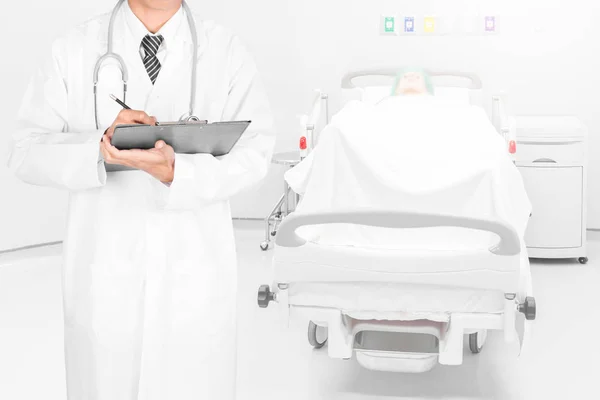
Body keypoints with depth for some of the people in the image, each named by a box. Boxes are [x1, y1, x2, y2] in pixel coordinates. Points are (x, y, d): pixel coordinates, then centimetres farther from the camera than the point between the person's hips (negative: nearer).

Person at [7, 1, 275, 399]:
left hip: (196, 272, 0)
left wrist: (174, 172, -25)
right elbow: (28, 153, 0)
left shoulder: (228, 51, 1)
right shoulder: (75, 50, 3)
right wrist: (101, 146, -19)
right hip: (105, 270, 1)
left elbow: (254, 151, -8)